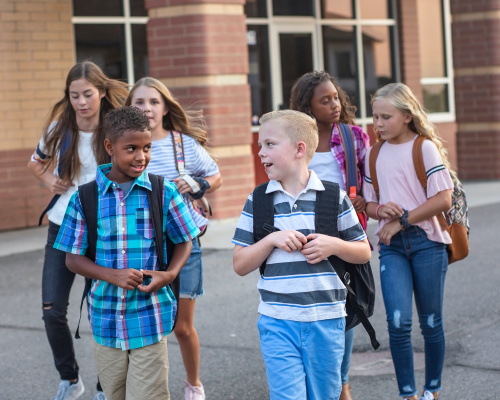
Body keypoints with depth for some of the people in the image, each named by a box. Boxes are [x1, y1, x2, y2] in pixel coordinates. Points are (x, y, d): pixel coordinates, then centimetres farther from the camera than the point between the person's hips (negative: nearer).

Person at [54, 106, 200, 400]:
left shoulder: (164, 193, -2)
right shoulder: (84, 198, -2)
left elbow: (184, 241, 9)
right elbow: (73, 259, 2)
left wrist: (170, 274, -11)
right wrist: (113, 275, -15)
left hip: (150, 321, -2)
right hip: (106, 318, 2)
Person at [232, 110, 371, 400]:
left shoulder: (334, 197, 0)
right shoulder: (257, 202, 2)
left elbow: (364, 253, 7)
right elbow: (240, 265, 3)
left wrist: (334, 246, -12)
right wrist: (271, 239, -13)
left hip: (326, 321, 0)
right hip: (278, 323, 0)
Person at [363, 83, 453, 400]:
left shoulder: (425, 148, -5)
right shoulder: (375, 154, 10)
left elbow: (443, 199, -12)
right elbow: (369, 202, 15)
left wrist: (402, 220, -13)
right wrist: (381, 210, -9)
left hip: (427, 242, -3)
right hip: (392, 246, 3)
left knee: (431, 323, 7)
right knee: (398, 322, -11)